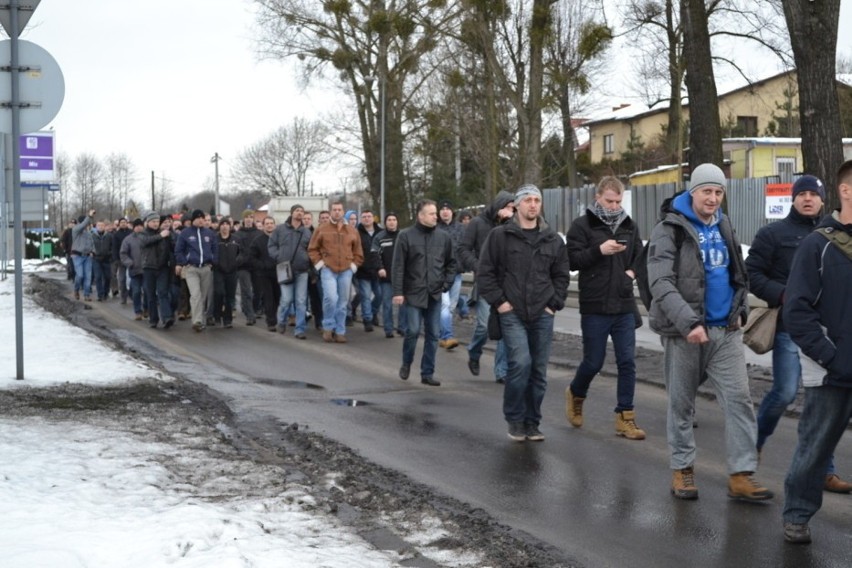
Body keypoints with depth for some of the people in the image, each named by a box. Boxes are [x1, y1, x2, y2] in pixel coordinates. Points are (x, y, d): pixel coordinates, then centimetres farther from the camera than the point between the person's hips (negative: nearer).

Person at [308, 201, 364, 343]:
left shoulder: (352, 231, 10)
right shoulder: (321, 229, 4)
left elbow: (358, 252, 15)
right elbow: (312, 249, 7)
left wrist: (354, 265, 5)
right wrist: (319, 263, -2)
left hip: (346, 271, 3)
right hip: (328, 269, -3)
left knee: (343, 302, 4)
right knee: (331, 298, -19)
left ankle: (340, 332, 13)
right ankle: (328, 327, -1)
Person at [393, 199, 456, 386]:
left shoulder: (443, 237, 5)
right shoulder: (406, 236, -4)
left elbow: (451, 263, 15)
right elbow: (398, 266, -5)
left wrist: (447, 283, 3)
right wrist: (398, 292, -9)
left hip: (435, 294, 3)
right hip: (413, 292, -3)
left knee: (433, 334, 4)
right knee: (413, 331, -5)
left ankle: (427, 373, 12)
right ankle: (406, 363, 20)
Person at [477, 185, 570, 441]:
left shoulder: (553, 239, 10)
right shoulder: (500, 236, 0)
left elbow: (562, 275, 17)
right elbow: (485, 272, 1)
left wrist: (555, 304, 6)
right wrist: (498, 301, -5)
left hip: (542, 315, 4)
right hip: (512, 314, -4)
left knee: (539, 370, 5)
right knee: (520, 363, -17)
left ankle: (532, 422, 17)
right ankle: (515, 419, 1)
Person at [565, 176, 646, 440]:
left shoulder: (629, 226, 10)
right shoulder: (582, 226, -3)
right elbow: (572, 260, -10)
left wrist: (632, 271, 2)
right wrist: (599, 250, -22)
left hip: (625, 307, 4)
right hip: (595, 307, -4)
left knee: (627, 362, 2)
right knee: (593, 362, 4)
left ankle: (625, 417, 9)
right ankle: (575, 395, 34)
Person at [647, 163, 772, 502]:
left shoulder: (723, 226, 12)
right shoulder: (669, 230, -9)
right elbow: (661, 283, -19)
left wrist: (740, 309, 10)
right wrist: (688, 323, -27)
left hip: (726, 331, 5)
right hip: (683, 332, -5)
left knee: (739, 400, -3)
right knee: (681, 404, 6)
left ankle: (741, 476, -2)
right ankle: (682, 470, 19)